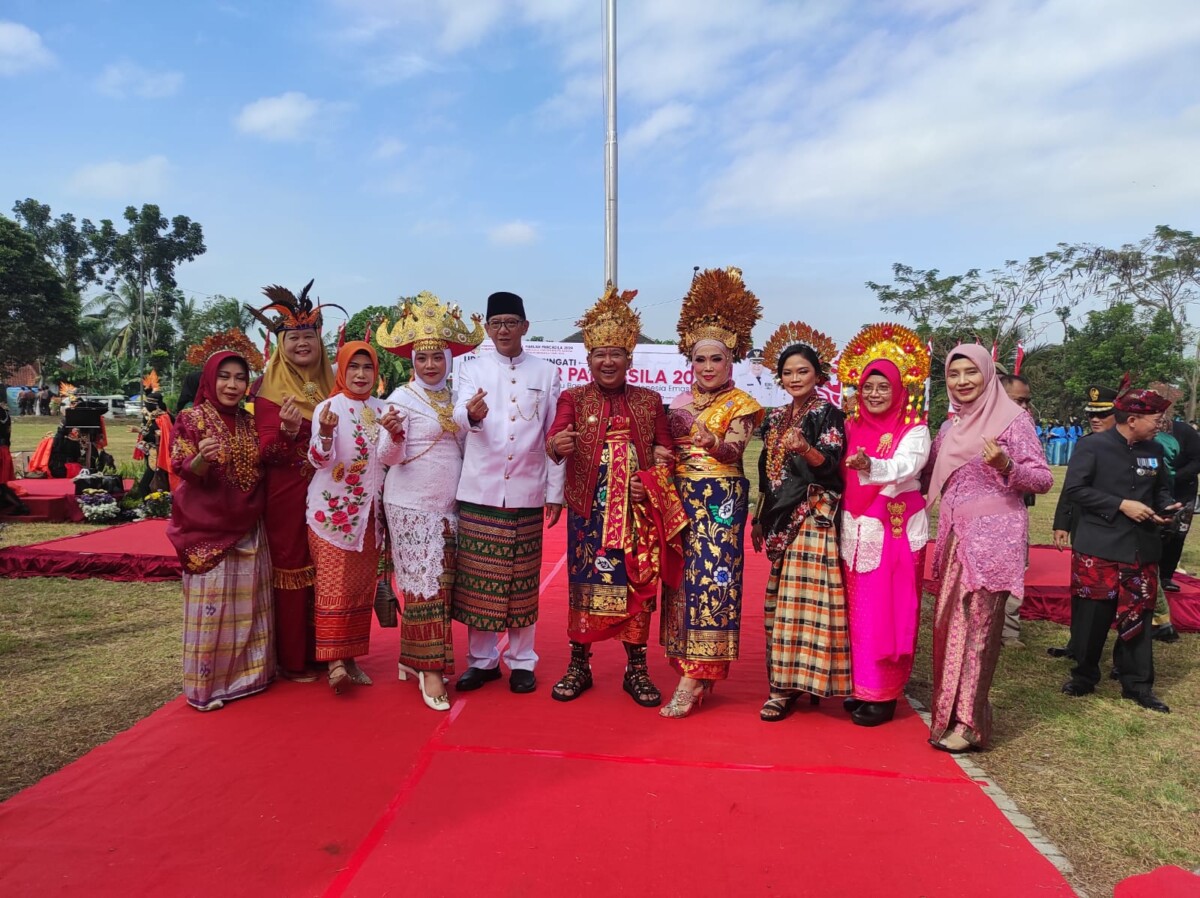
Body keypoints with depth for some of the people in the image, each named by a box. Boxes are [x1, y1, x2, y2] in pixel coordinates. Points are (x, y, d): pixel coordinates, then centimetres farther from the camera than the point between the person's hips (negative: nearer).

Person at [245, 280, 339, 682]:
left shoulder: (331, 385, 9)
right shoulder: (271, 389, -6)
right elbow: (265, 451, -12)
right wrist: (286, 430, -29)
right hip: (287, 497, -5)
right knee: (292, 572, 3)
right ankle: (291, 660, 15)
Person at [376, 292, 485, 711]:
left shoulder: (453, 398, 11)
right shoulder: (402, 398, -6)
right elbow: (392, 456, -11)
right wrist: (393, 434, -29)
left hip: (448, 505, 6)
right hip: (412, 506, -6)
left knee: (442, 584, 9)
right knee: (426, 584, -5)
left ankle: (412, 659, 23)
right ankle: (430, 668, 5)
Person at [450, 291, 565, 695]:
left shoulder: (546, 373, 6)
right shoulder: (473, 369, 5)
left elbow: (554, 436, 5)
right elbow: (460, 415, -14)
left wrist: (555, 491, 2)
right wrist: (472, 415, -38)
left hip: (527, 492, 0)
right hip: (479, 491, 0)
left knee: (523, 582, 7)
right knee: (477, 579, 6)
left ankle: (522, 661, 21)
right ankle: (482, 659, 21)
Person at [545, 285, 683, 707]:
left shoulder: (649, 400, 8)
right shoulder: (573, 398, 2)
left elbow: (665, 453, 8)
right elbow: (554, 441, -15)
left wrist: (650, 482, -10)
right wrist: (557, 446, -38)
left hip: (638, 511, 2)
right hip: (588, 510, -1)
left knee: (636, 584, 6)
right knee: (583, 581, 3)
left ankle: (636, 669, 20)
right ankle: (579, 665, 18)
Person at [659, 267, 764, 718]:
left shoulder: (741, 405, 0)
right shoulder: (681, 402, 14)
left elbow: (733, 449, -16)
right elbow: (668, 450, 14)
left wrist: (714, 443, -37)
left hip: (721, 500, -5)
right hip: (681, 497, 5)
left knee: (712, 576, -9)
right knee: (683, 577, 4)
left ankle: (694, 679, -4)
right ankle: (692, 669, 14)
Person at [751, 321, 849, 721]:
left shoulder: (828, 414, -3)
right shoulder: (775, 419, 16)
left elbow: (830, 463, -15)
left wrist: (806, 449, -35)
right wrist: (760, 518, 18)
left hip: (815, 516, -6)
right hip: (782, 517, 7)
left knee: (802, 595, -10)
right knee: (781, 598, 6)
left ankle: (788, 685, -6)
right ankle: (786, 680, 14)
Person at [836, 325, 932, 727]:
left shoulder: (913, 430, -6)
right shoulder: (852, 427, 9)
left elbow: (904, 467, -25)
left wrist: (871, 467, -43)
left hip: (896, 530, -5)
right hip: (857, 529, 5)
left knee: (888, 613, -1)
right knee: (858, 611, 9)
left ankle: (883, 695, 8)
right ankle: (861, 686, 21)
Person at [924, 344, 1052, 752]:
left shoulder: (1012, 419, -5)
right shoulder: (951, 426, 14)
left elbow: (1043, 479, -8)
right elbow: (928, 476, 23)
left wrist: (1005, 465, -27)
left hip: (993, 535, -6)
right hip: (954, 535, 7)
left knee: (976, 624, -5)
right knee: (948, 621, 8)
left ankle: (967, 721, 2)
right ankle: (949, 709, 21)